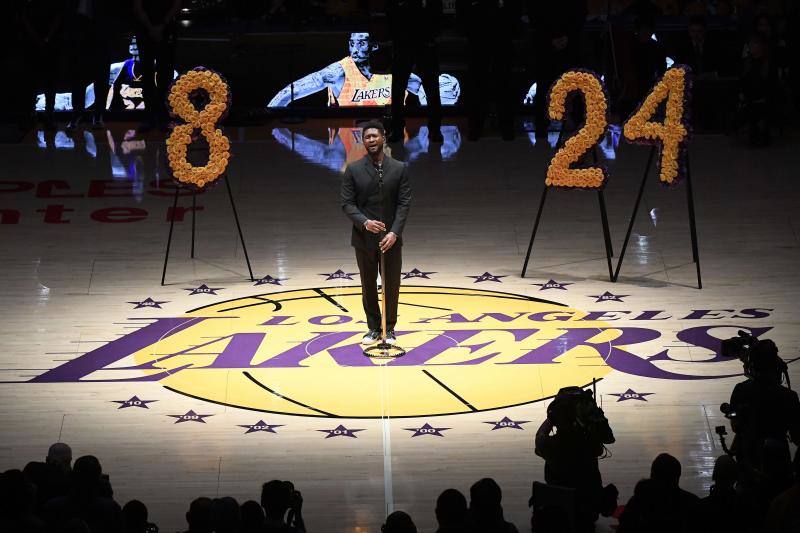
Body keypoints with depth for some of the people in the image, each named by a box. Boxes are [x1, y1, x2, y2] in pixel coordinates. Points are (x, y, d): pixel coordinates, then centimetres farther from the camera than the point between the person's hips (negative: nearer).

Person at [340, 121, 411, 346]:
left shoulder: (400, 169, -1)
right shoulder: (353, 170, -2)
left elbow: (404, 203, -5)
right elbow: (347, 203, -4)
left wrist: (394, 232, -16)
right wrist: (365, 222, -22)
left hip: (391, 238, 0)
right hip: (364, 238, 0)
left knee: (392, 286, 5)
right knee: (368, 286, 9)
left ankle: (389, 329, 18)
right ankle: (373, 328, 21)